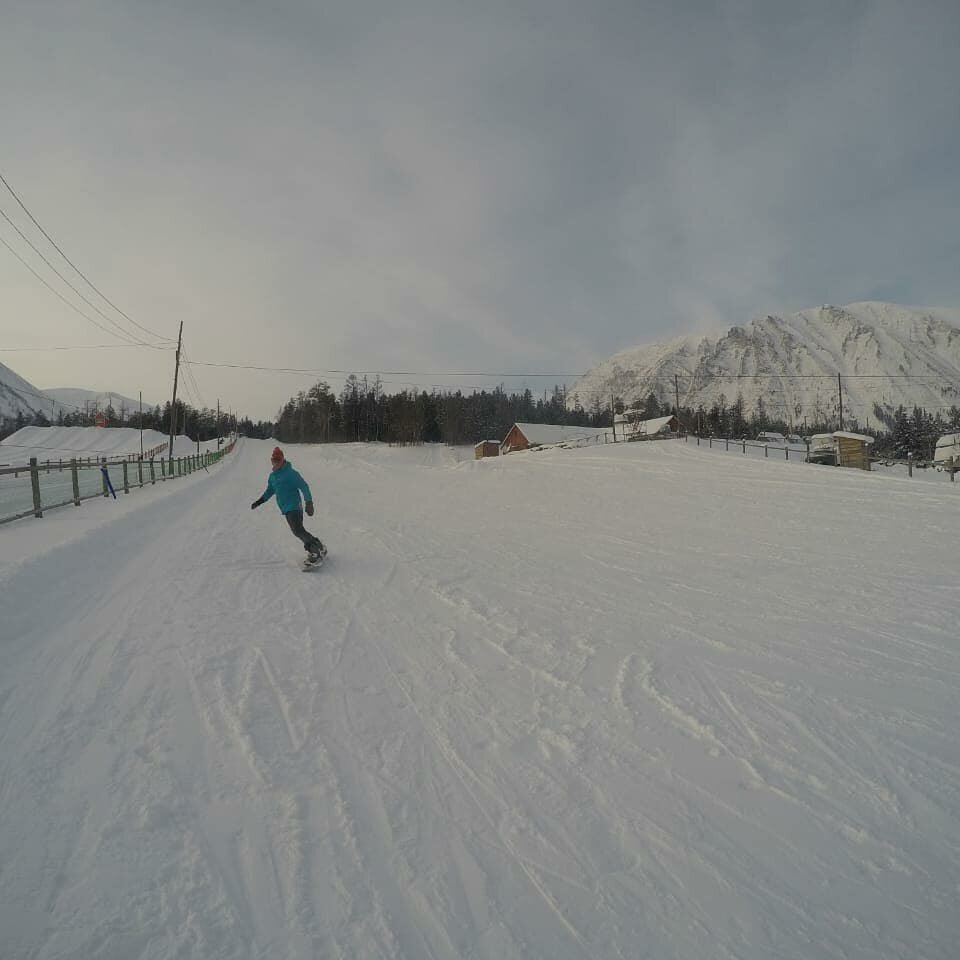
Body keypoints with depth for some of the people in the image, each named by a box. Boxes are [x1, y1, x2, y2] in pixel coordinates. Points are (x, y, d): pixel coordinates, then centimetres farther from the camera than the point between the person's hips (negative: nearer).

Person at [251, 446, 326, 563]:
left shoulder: (290, 473, -11)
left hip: (294, 507, -8)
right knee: (297, 531, 7)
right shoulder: (272, 476, 14)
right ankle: (316, 547, 16)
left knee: (298, 530, -19)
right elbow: (270, 490, 29)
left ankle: (318, 550, -14)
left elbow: (304, 486, -13)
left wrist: (309, 503, -18)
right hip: (285, 509, 8)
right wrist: (259, 501, 20)